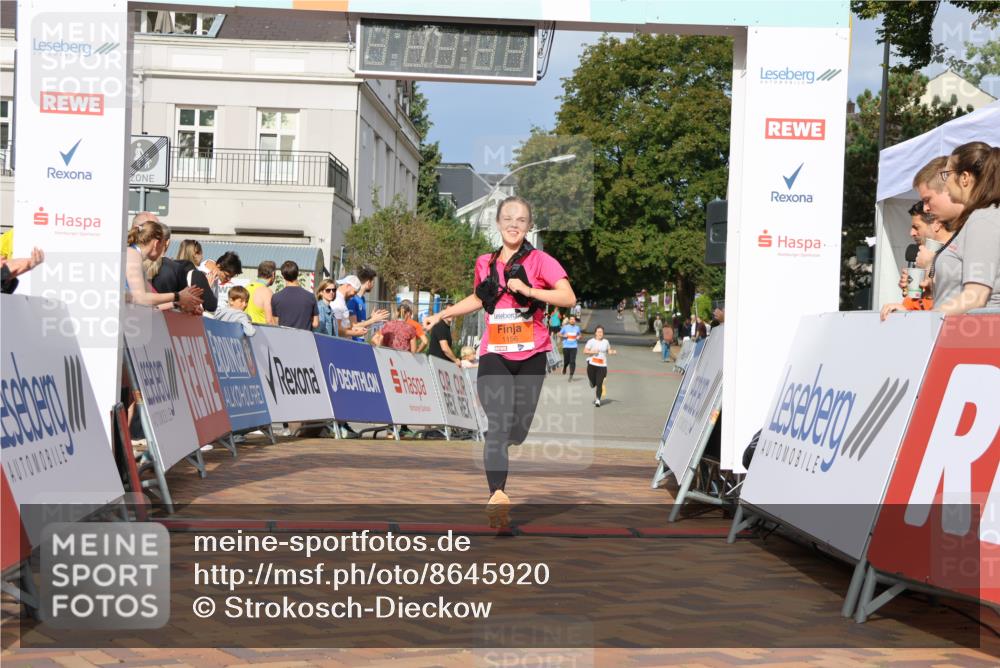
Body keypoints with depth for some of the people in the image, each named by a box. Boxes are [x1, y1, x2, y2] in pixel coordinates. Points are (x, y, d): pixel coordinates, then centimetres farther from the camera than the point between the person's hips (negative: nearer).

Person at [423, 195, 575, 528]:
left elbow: (569, 298, -14)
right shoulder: (485, 263, 8)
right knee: (498, 425, -18)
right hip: (494, 355, 1)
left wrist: (528, 289, -22)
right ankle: (497, 495, -31)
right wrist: (441, 315, 24)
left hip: (531, 355, -1)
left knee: (519, 430, 3)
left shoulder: (539, 260, -3)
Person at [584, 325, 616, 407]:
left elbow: (609, 351, 20)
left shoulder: (606, 342, 10)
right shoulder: (591, 341, 0)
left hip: (602, 365, 1)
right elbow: (585, 351, -3)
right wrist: (592, 352, -17)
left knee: (599, 383, -9)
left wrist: (613, 352, -1)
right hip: (592, 364, -1)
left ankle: (598, 399, -7)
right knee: (593, 383, 6)